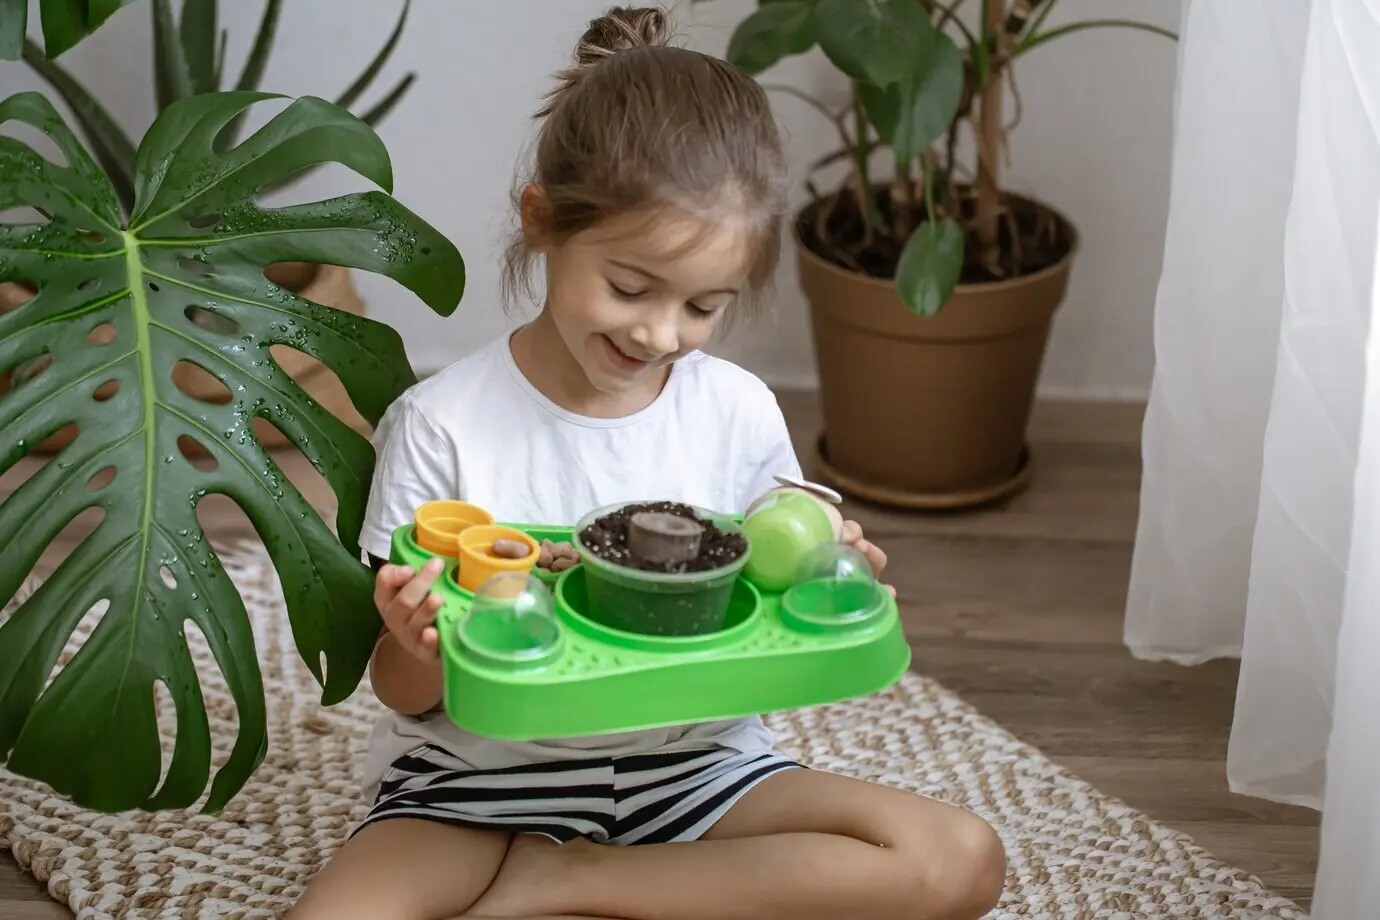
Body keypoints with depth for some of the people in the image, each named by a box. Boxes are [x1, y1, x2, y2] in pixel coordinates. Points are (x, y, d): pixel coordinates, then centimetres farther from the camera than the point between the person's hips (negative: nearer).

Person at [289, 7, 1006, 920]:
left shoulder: (741, 415, -4)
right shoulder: (443, 424, -11)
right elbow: (406, 691, -5)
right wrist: (421, 649, -29)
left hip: (687, 765, 5)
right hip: (481, 777, -4)